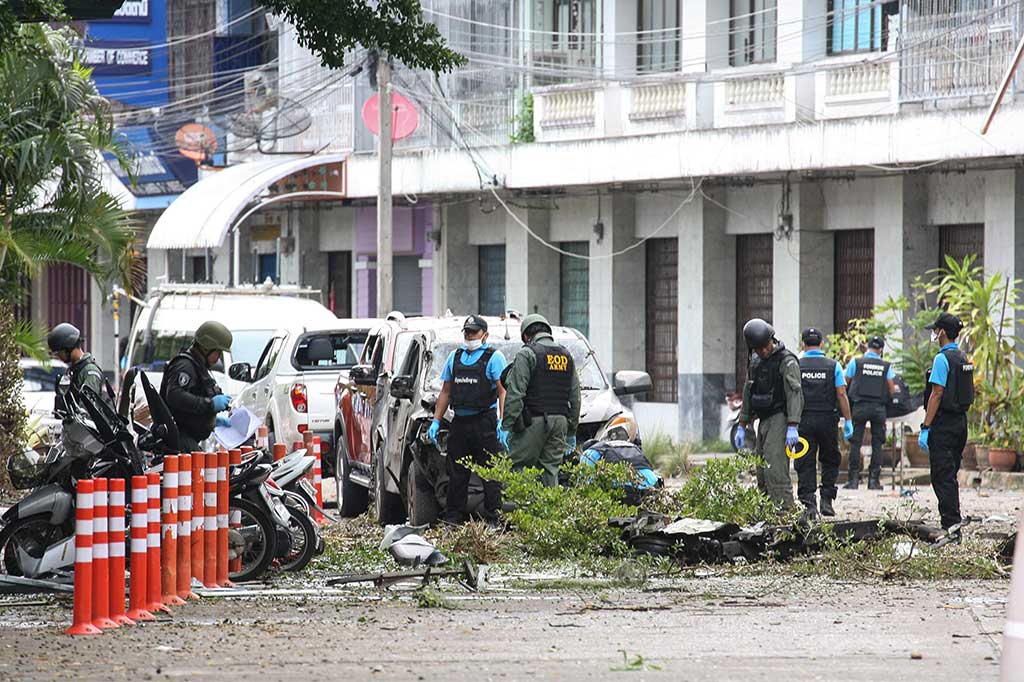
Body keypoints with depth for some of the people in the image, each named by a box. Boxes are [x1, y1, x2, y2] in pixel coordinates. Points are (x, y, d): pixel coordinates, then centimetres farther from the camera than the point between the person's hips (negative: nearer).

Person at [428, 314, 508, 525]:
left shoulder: (494, 357, -1)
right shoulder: (455, 357, 17)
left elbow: (503, 392, -9)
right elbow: (446, 392, 21)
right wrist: (436, 421, 13)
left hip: (485, 423, -6)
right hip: (460, 422, 6)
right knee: (456, 472, 7)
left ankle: (492, 518, -3)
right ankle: (453, 518, 12)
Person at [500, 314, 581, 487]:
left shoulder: (527, 354, -4)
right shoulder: (566, 356, 16)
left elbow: (515, 394, -10)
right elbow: (575, 397, 19)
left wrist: (506, 426, -10)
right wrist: (572, 431, 23)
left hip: (533, 422, -6)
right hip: (560, 421, 6)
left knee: (517, 467, -5)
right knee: (551, 470, 7)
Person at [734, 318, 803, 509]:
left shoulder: (787, 361, -10)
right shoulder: (755, 362, 15)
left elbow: (794, 393, -18)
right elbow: (748, 394, 22)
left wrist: (793, 427, -26)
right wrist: (742, 427, 19)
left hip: (781, 419, -8)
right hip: (764, 421, 8)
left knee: (775, 469, -18)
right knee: (762, 473, 6)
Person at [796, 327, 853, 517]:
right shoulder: (833, 366, 3)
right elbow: (841, 394, -2)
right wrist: (848, 420, 1)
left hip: (804, 419, 0)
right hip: (827, 419, 0)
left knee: (805, 464, 2)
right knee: (830, 461, 14)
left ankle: (808, 502, -6)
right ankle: (827, 500, 5)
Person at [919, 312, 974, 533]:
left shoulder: (943, 359, -14)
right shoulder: (963, 358, 13)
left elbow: (937, 394, -18)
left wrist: (925, 427, -17)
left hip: (944, 424, -9)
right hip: (961, 422, 9)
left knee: (942, 476, -8)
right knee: (950, 476, 15)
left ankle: (951, 525, -14)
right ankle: (953, 522, 18)